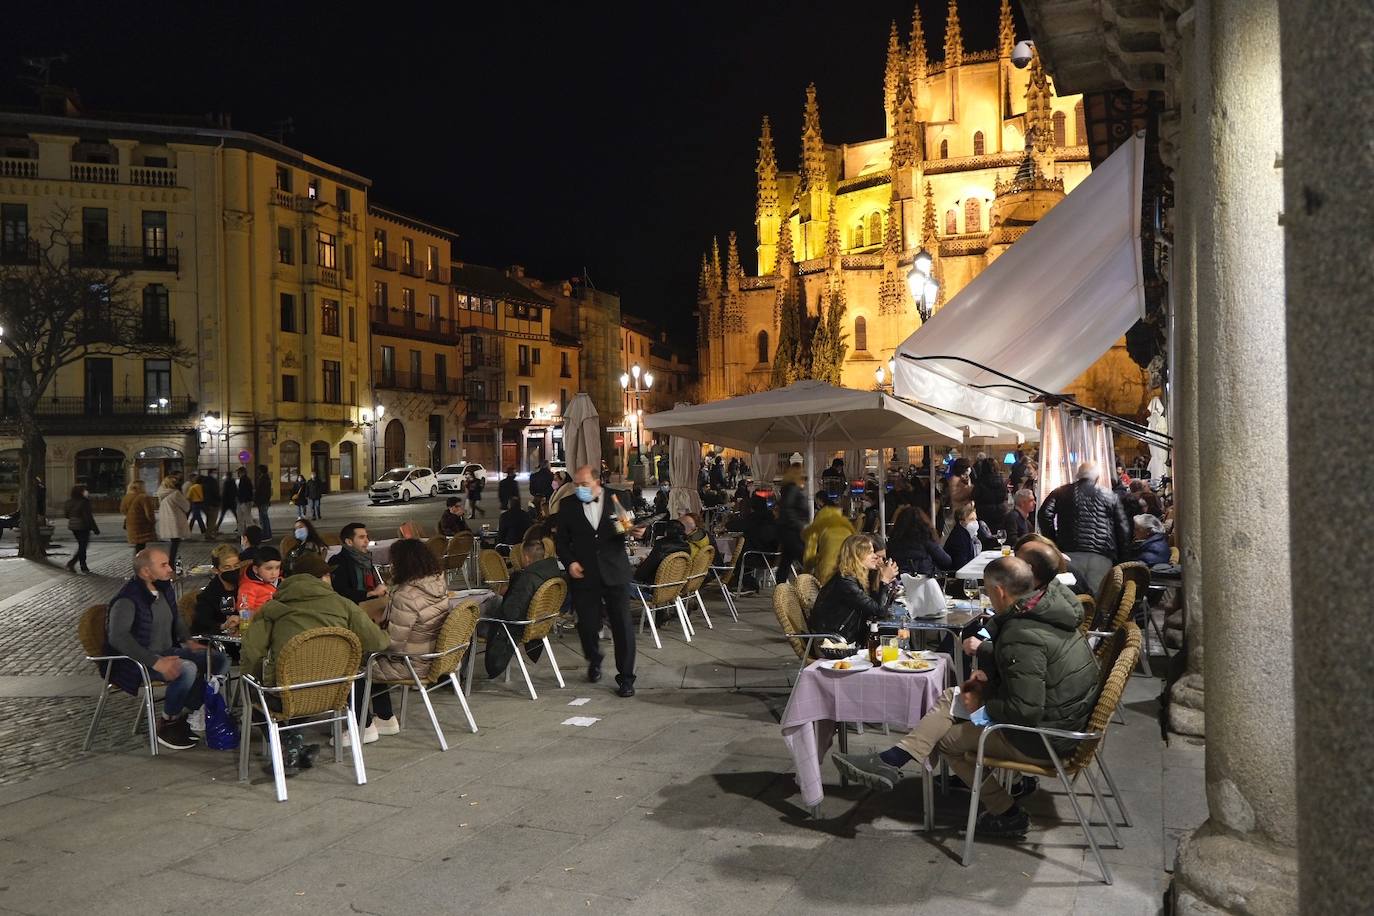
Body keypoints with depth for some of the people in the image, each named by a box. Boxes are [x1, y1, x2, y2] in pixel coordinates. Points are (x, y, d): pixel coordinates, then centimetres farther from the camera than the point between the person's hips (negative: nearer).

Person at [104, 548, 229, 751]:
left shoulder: (165, 588, 8)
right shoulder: (127, 599, -18)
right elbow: (117, 637, -30)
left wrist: (188, 641, 8)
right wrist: (155, 662, -36)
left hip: (167, 652, 9)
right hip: (138, 663, -8)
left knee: (219, 660, -6)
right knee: (187, 669, -33)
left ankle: (184, 716, -1)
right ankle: (167, 725, -11)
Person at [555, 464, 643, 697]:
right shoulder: (568, 506, 3)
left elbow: (631, 525, 8)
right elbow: (561, 540, 9)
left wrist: (635, 532, -15)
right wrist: (569, 562, -6)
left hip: (615, 572, -1)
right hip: (583, 573, 1)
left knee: (622, 625, -1)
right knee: (587, 624, 9)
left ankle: (626, 677, 10)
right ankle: (594, 661, 39)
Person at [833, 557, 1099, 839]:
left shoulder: (1023, 637, -30)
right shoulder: (1051, 603, -1)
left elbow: (1025, 711, -30)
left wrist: (982, 705, -12)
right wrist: (985, 650, 8)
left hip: (1042, 740, -10)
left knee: (947, 738, 7)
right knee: (951, 698, 10)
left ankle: (1007, 814, 16)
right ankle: (890, 761, 5)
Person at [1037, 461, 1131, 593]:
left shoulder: (1061, 492, 12)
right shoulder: (1110, 496, 14)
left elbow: (1045, 515, -1)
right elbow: (1124, 529, 11)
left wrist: (1052, 543, 6)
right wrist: (1119, 556, 17)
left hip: (1071, 553, 0)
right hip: (1102, 557, 0)